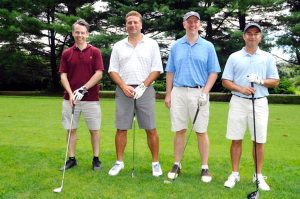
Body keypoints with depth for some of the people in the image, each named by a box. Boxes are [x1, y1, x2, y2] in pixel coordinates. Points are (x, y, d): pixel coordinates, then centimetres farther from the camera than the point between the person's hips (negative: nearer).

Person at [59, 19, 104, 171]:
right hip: (70, 98, 2)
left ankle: (96, 159, 18)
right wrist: (71, 93, -12)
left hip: (91, 99, -2)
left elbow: (99, 74, -6)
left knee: (94, 129, 5)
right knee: (71, 129, 8)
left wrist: (83, 89, -15)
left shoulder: (95, 52, 0)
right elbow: (63, 75, 2)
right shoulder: (67, 53, 6)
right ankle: (71, 159, 20)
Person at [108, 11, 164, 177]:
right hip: (124, 91, 2)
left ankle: (155, 162, 12)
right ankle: (119, 162, 17)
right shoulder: (118, 46, 11)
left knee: (150, 129, 0)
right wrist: (123, 86, -7)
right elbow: (113, 70, 8)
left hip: (145, 90, -2)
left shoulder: (151, 44, 5)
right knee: (121, 128, 4)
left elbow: (156, 69, 0)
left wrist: (143, 86, -11)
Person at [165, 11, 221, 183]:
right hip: (178, 92, 2)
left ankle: (205, 167, 11)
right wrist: (168, 95, 4)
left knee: (201, 131, 2)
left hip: (199, 93, -2)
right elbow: (170, 72, 11)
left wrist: (205, 93, -10)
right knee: (179, 130, 6)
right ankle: (177, 165, 16)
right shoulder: (176, 46, 10)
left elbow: (213, 72, 2)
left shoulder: (208, 46, 4)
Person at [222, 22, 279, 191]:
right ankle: (235, 174, 14)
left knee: (259, 141, 3)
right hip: (238, 102, 0)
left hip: (260, 103, 1)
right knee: (236, 140, 3)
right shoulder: (234, 57, 5)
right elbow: (225, 81, 3)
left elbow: (275, 81, 7)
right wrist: (241, 89, -13)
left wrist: (260, 80, -12)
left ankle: (259, 176, 16)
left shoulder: (268, 57, 8)